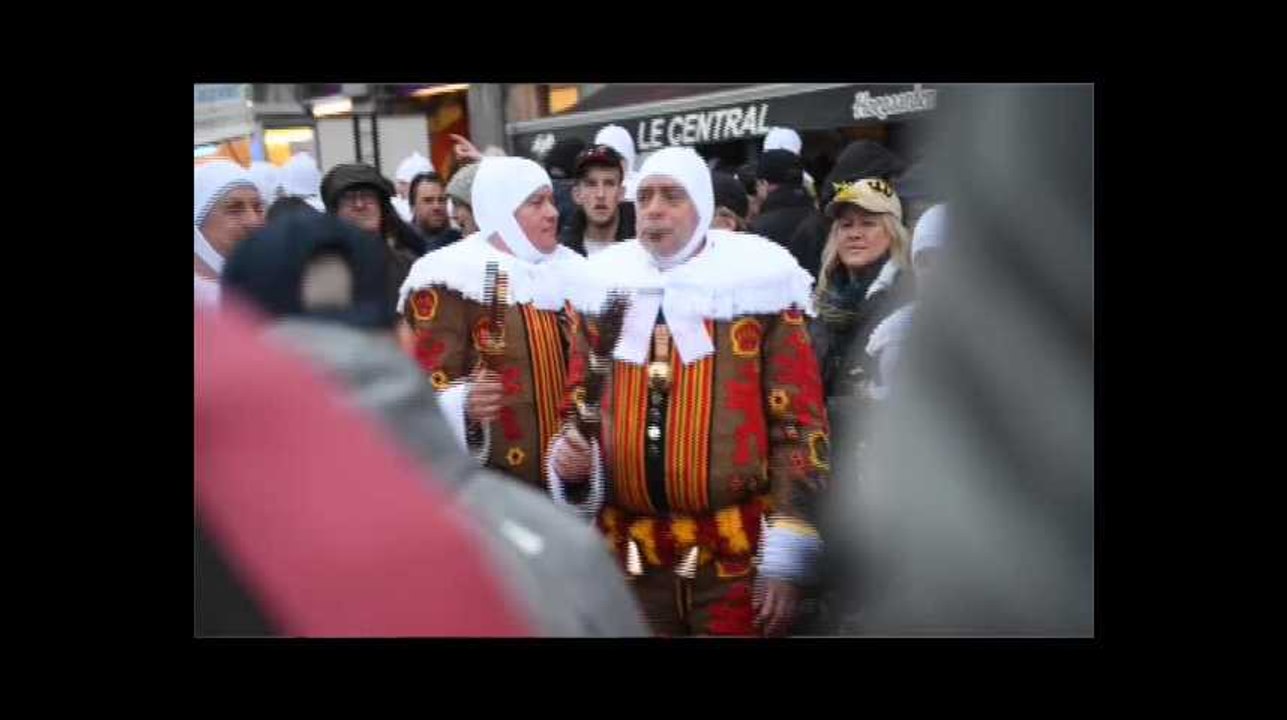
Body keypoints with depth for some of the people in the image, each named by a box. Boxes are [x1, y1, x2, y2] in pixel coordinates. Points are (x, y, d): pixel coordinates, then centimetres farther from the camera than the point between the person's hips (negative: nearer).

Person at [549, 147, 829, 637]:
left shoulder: (757, 285, -2)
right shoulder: (604, 289, 8)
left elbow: (800, 422, -5)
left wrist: (787, 558, -10)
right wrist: (570, 456, -5)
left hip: (737, 556, -3)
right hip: (632, 556, 3)